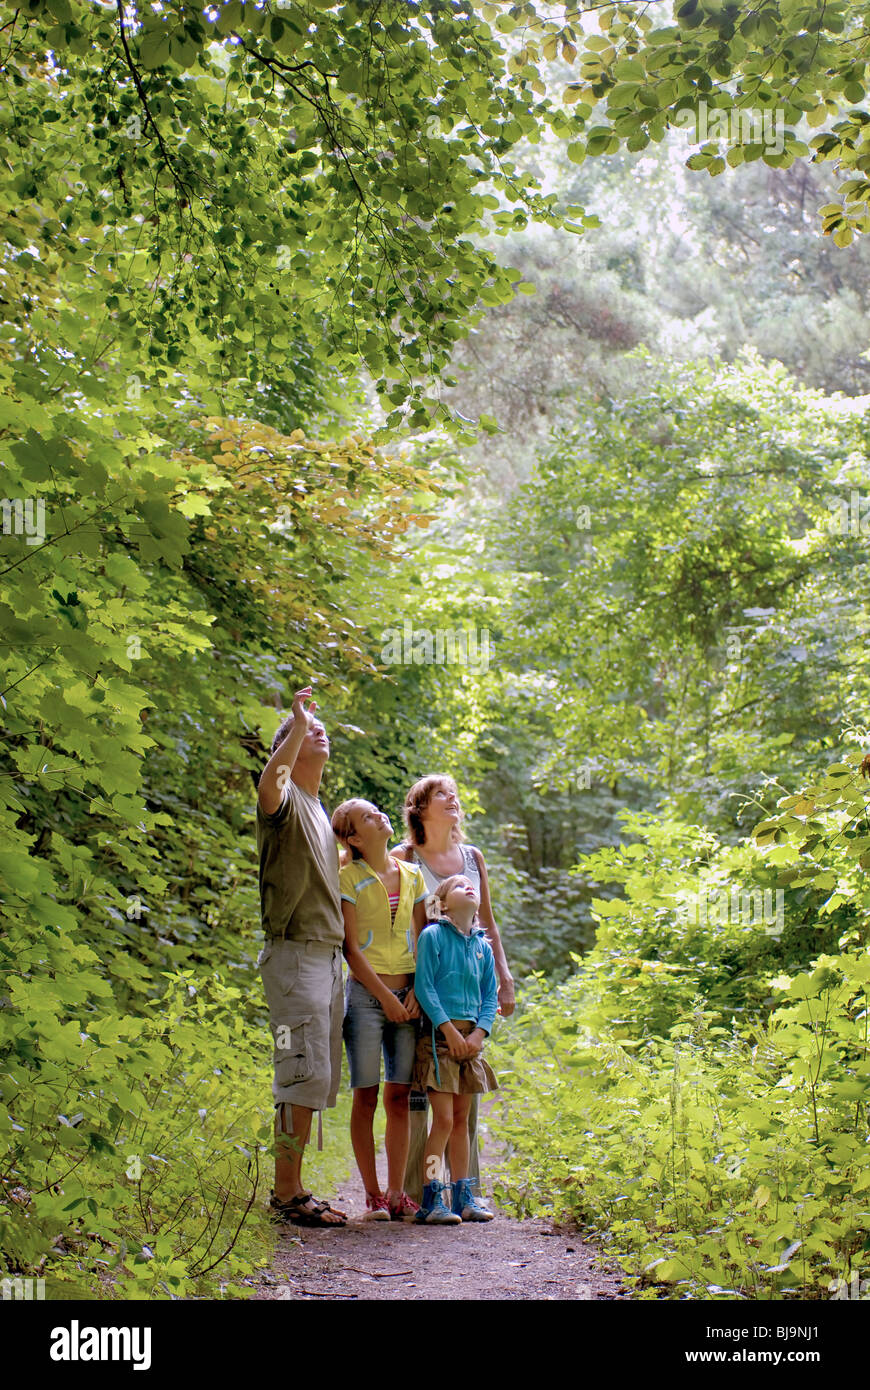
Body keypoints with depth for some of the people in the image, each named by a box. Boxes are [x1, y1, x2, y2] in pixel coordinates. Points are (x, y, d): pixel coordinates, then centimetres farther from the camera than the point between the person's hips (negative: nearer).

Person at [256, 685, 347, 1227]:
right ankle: (286, 1196, -6)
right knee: (305, 1075, -11)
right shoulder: (286, 800, -6)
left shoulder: (320, 810, 23)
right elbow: (267, 788, -31)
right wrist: (296, 726, -27)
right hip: (296, 953, -9)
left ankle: (294, 1189, 17)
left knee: (317, 1080, 10)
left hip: (329, 954, 9)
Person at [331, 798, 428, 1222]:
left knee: (399, 1096, 4)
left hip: (407, 995, 4)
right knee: (366, 1095, -1)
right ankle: (373, 1196, 5)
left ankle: (397, 1194, 9)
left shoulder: (412, 876, 11)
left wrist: (416, 992, -2)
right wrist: (385, 996, -10)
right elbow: (350, 948, -6)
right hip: (366, 994, -4)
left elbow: (423, 940, 11)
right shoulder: (349, 878, -2)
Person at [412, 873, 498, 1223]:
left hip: (471, 1038, 6)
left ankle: (463, 1196, 17)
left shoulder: (482, 945, 11)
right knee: (444, 1119, -9)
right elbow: (424, 987, -10)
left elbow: (490, 995, 12)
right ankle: (431, 1199, -4)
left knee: (461, 1119, 11)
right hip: (439, 1035, -6)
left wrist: (479, 1033, -3)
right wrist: (450, 1029, -14)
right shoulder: (432, 936, -4)